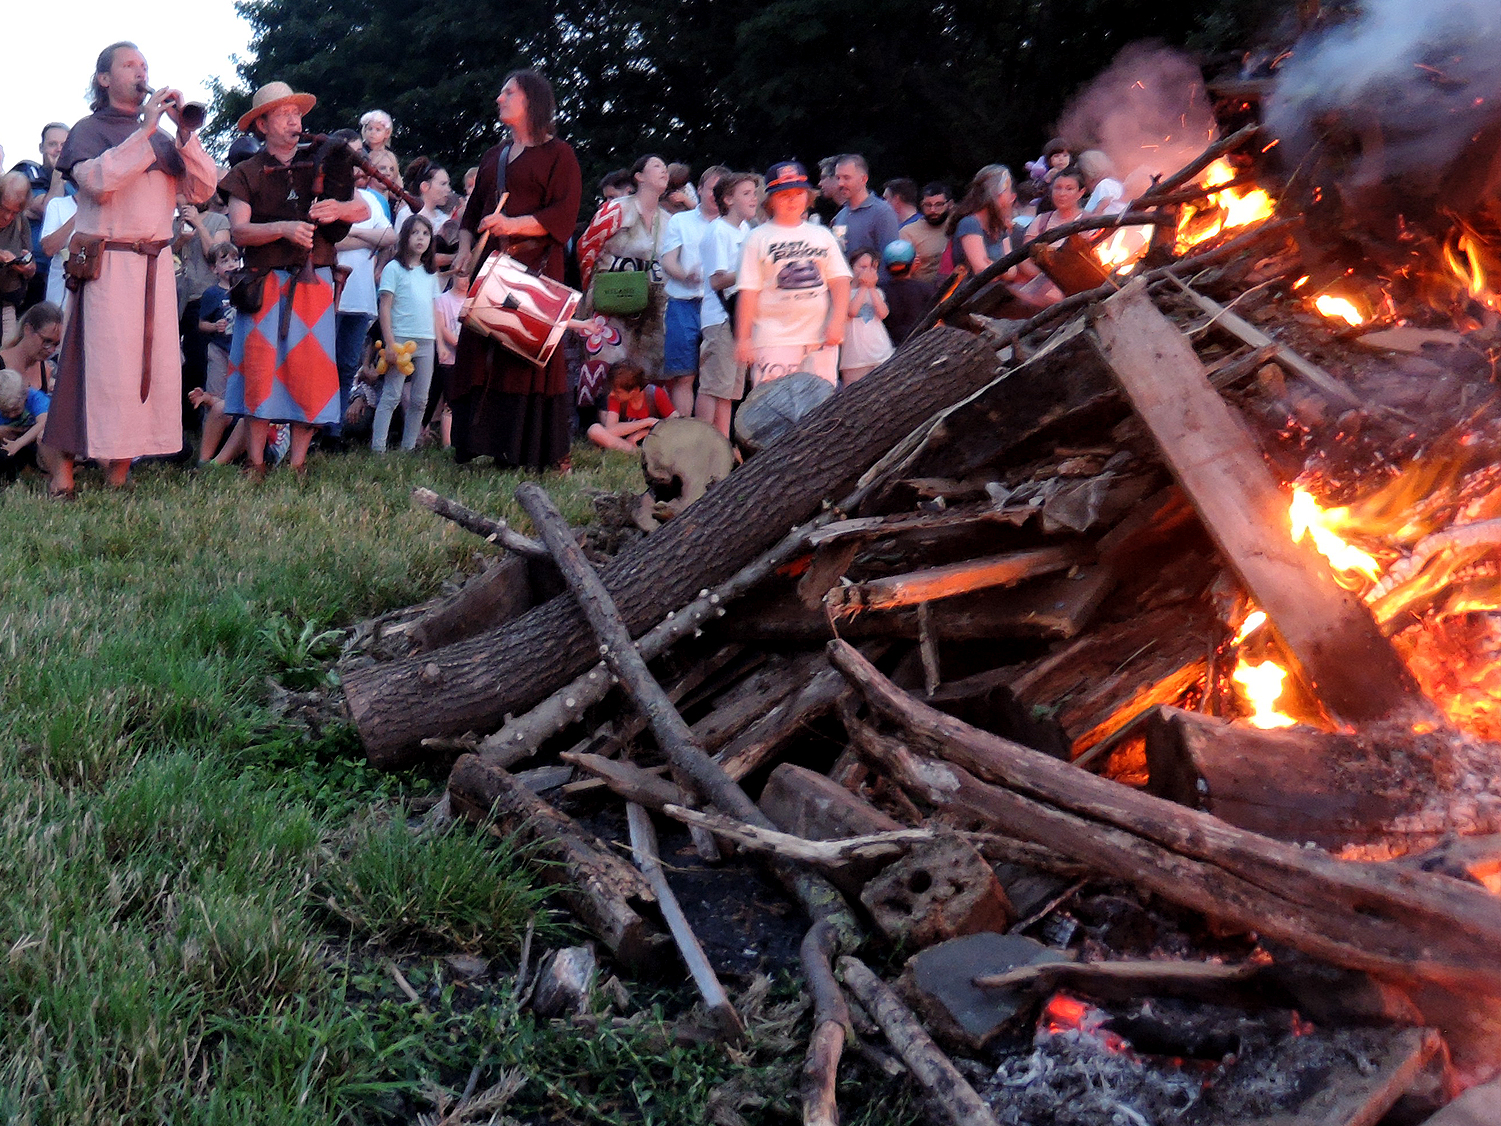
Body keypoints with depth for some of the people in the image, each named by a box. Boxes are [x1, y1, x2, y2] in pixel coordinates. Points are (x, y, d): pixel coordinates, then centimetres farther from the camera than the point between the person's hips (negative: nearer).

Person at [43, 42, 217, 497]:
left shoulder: (162, 137, 18)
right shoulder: (89, 129, 5)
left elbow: (203, 189, 6)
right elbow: (98, 180, -15)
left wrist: (185, 132, -5)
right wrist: (144, 130, -15)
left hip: (156, 265, 5)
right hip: (107, 265, -5)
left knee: (154, 364, 0)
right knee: (100, 362, -9)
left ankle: (120, 468, 5)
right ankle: (64, 467, -4)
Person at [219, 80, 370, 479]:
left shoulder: (320, 167, 15)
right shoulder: (247, 173, 8)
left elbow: (364, 209, 4)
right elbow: (239, 231, -5)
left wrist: (339, 209, -18)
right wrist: (284, 229, -21)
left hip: (314, 284, 2)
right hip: (265, 284, -2)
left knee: (311, 372, -2)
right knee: (260, 370, -6)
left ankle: (297, 463, 6)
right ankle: (255, 463, 0)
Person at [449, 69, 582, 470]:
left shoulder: (557, 154, 5)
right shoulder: (492, 157, 25)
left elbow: (564, 214, -6)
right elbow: (473, 211, 26)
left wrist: (514, 224, -19)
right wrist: (465, 248, 7)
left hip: (536, 270, -6)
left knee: (529, 355, -12)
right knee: (480, 352, -3)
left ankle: (535, 452, -9)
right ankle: (486, 443, -1)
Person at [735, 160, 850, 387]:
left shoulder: (822, 235, 17)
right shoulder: (758, 238, 6)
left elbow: (840, 281, 12)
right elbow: (748, 292, 1)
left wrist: (836, 321, -3)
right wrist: (742, 339, -5)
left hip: (821, 338, 3)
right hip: (774, 340, -3)